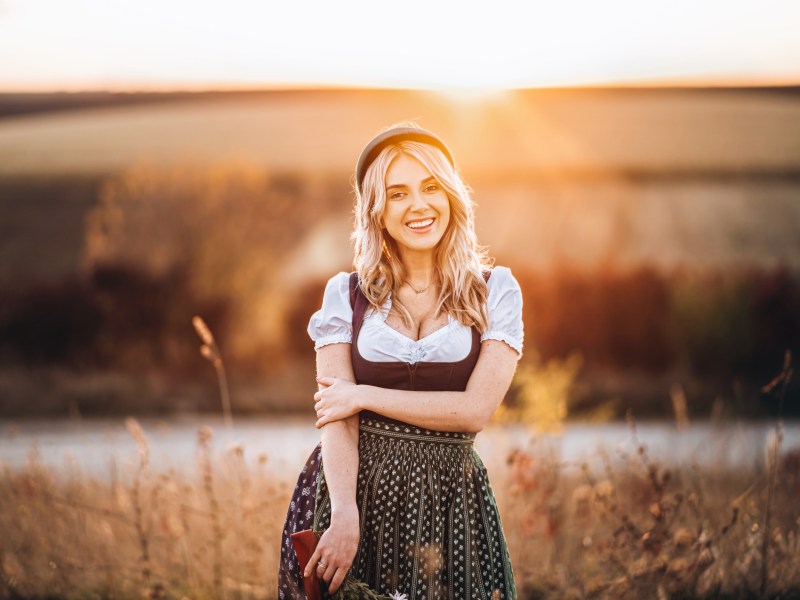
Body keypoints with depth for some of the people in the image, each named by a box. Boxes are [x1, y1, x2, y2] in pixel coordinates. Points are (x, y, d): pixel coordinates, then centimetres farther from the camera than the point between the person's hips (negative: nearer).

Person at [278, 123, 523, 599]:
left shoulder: (495, 291, 0)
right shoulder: (346, 294, 2)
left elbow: (476, 409, -10)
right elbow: (336, 416, -7)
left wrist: (366, 396, -10)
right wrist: (345, 516, -22)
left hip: (448, 500, 0)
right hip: (354, 492, 1)